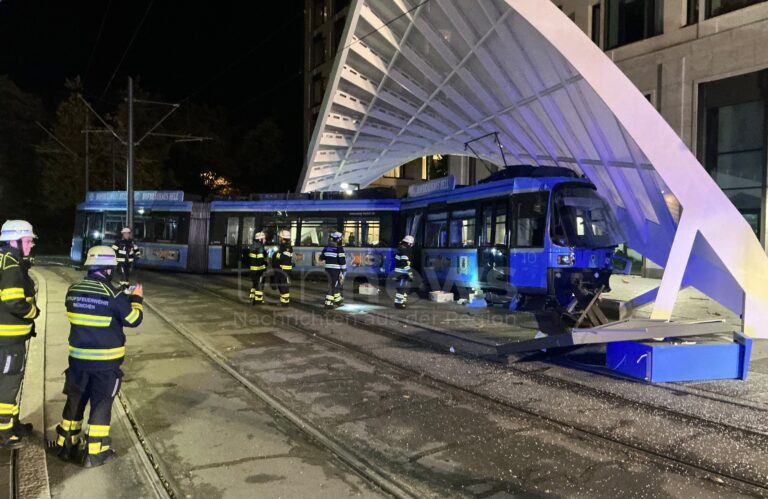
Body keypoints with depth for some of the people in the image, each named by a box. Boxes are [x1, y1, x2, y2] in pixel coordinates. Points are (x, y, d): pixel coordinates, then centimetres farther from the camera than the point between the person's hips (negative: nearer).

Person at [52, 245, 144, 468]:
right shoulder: (113, 294, -17)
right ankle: (94, 452, 11)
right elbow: (133, 320, -10)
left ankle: (66, 445, 30)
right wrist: (136, 299, 6)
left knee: (75, 399, 19)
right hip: (106, 360, -5)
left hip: (78, 357, 5)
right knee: (101, 404, 5)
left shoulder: (73, 291, 1)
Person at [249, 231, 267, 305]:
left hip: (253, 268, 9)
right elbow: (260, 259, -23)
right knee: (260, 284, 1)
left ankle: (252, 299, 22)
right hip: (259, 268, -9)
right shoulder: (260, 247, -17)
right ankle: (258, 300, 5)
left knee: (253, 283, 17)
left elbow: (249, 257, 18)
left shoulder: (253, 246, 12)